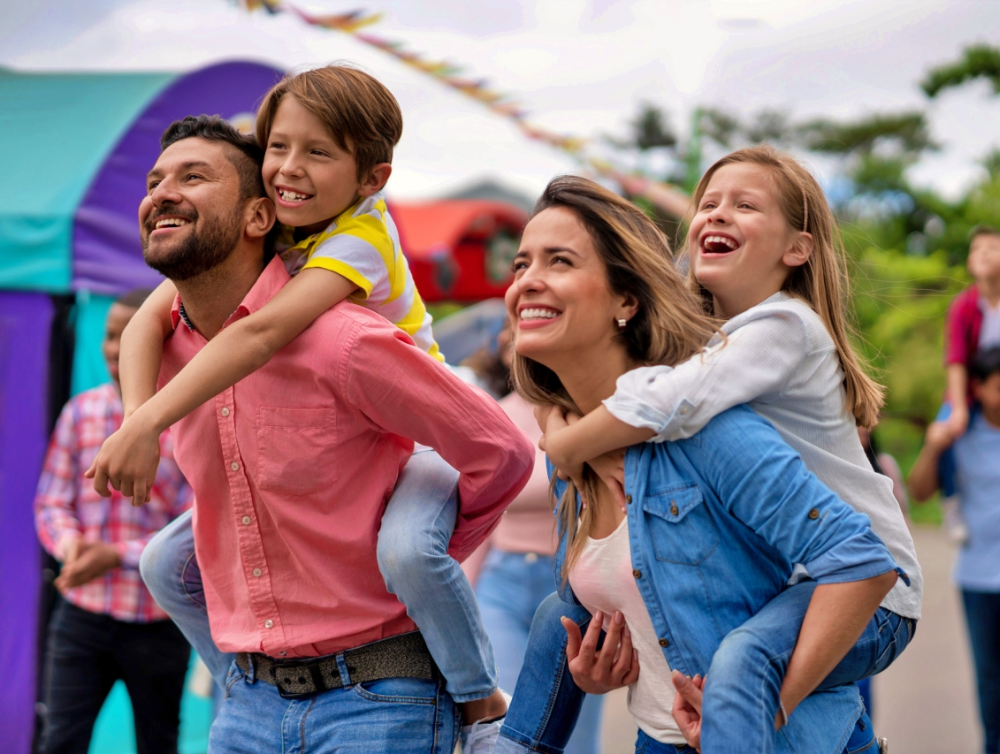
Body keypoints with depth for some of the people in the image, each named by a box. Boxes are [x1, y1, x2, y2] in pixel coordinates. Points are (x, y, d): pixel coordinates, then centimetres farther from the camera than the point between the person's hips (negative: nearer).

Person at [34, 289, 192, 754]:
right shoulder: (81, 411, 3)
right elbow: (51, 502, 7)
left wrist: (118, 555, -21)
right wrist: (69, 541, -15)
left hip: (158, 623, -2)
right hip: (82, 615, 2)